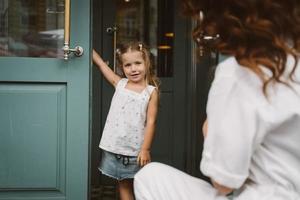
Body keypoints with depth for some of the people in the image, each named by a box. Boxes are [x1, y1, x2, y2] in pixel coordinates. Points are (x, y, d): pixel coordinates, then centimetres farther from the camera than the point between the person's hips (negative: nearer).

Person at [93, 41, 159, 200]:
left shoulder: (151, 91, -3)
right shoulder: (119, 83, 5)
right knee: (123, 185, 11)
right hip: (115, 147, 3)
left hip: (136, 150, -2)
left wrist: (145, 149, -11)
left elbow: (151, 122, -7)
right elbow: (100, 63, 8)